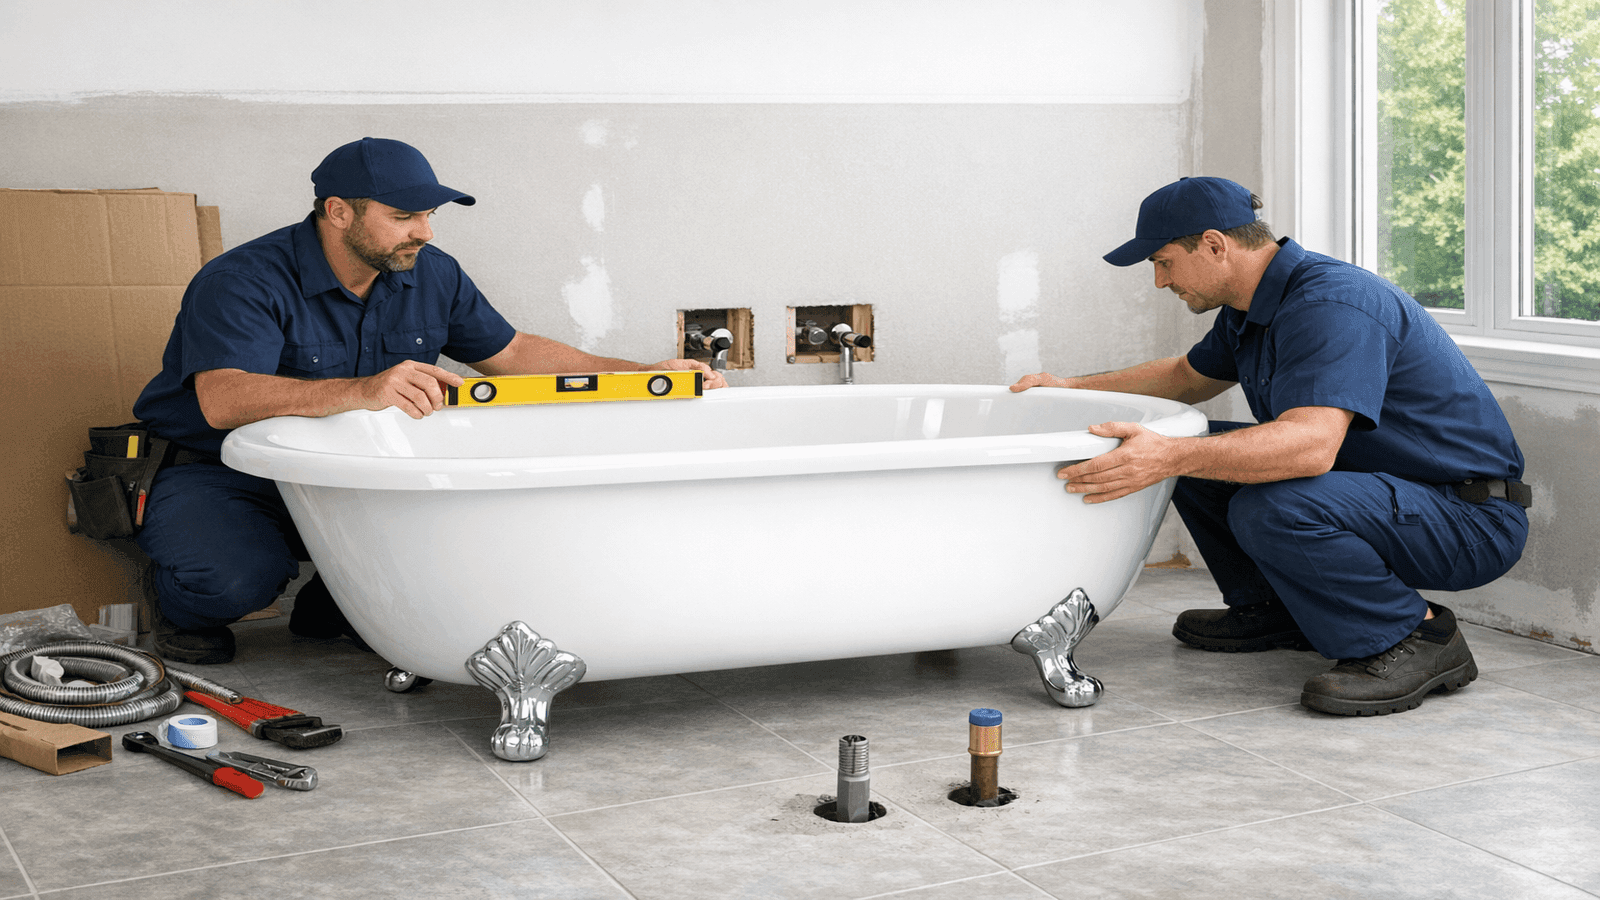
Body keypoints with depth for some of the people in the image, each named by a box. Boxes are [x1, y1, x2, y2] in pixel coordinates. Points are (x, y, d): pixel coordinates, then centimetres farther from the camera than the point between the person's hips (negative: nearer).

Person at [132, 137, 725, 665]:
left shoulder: (432, 277, -1)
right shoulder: (240, 283, -22)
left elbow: (510, 352, 12)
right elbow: (222, 401, -39)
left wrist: (647, 377, 4)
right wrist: (361, 392, -54)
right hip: (218, 477, -5)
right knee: (235, 576, -37)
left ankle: (337, 604, 9)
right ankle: (180, 605, 4)